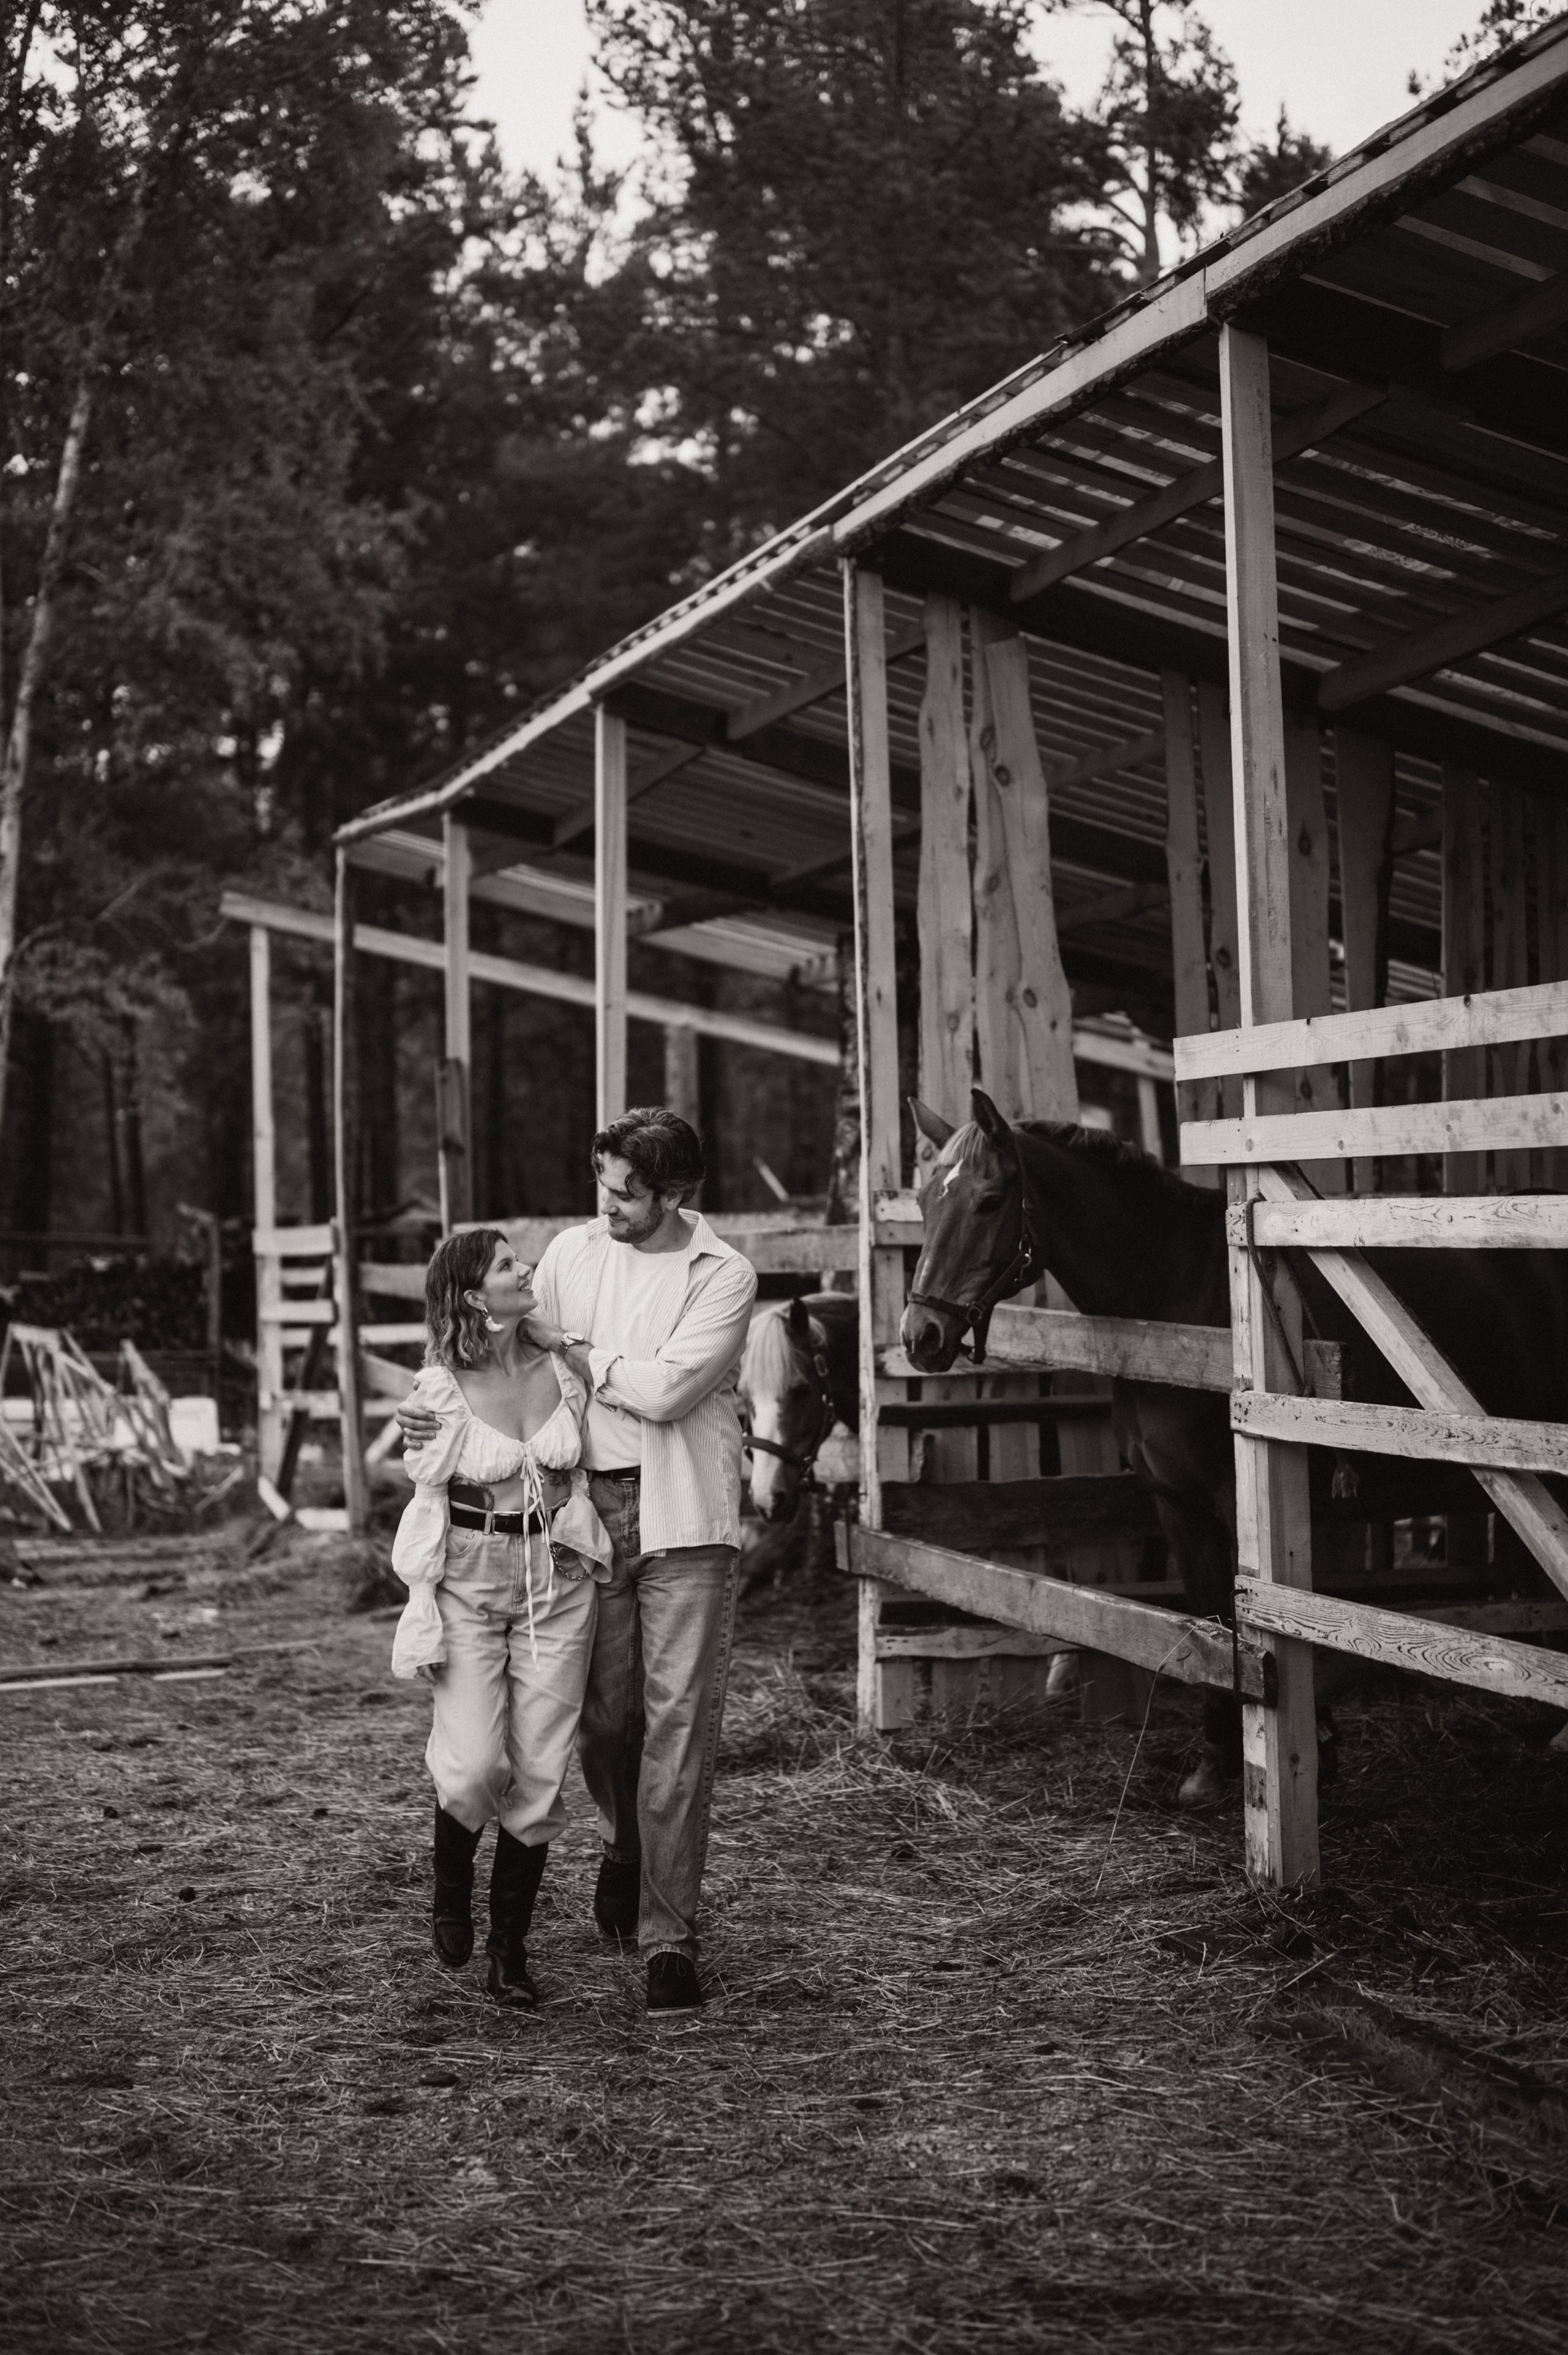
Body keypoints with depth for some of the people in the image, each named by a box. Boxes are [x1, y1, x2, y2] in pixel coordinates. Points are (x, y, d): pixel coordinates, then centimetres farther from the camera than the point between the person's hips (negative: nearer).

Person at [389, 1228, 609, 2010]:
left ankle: (510, 1949, 14)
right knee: (474, 1767, -13)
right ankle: (451, 1894, 19)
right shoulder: (439, 1389, -6)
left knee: (539, 1776, 1)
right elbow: (428, 1505, -2)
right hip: (469, 1580, -3)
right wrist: (425, 1619, -5)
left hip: (558, 1579, 3)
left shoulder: (564, 1371, 4)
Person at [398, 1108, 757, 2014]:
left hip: (684, 1517, -3)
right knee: (604, 1714, 8)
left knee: (679, 1721, -5)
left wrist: (582, 1356, -5)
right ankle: (628, 1845, 40)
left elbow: (665, 1391, -16)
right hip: (587, 1507, 4)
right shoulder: (573, 1252, 8)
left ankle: (669, 1934, -1)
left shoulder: (724, 1275, -5)